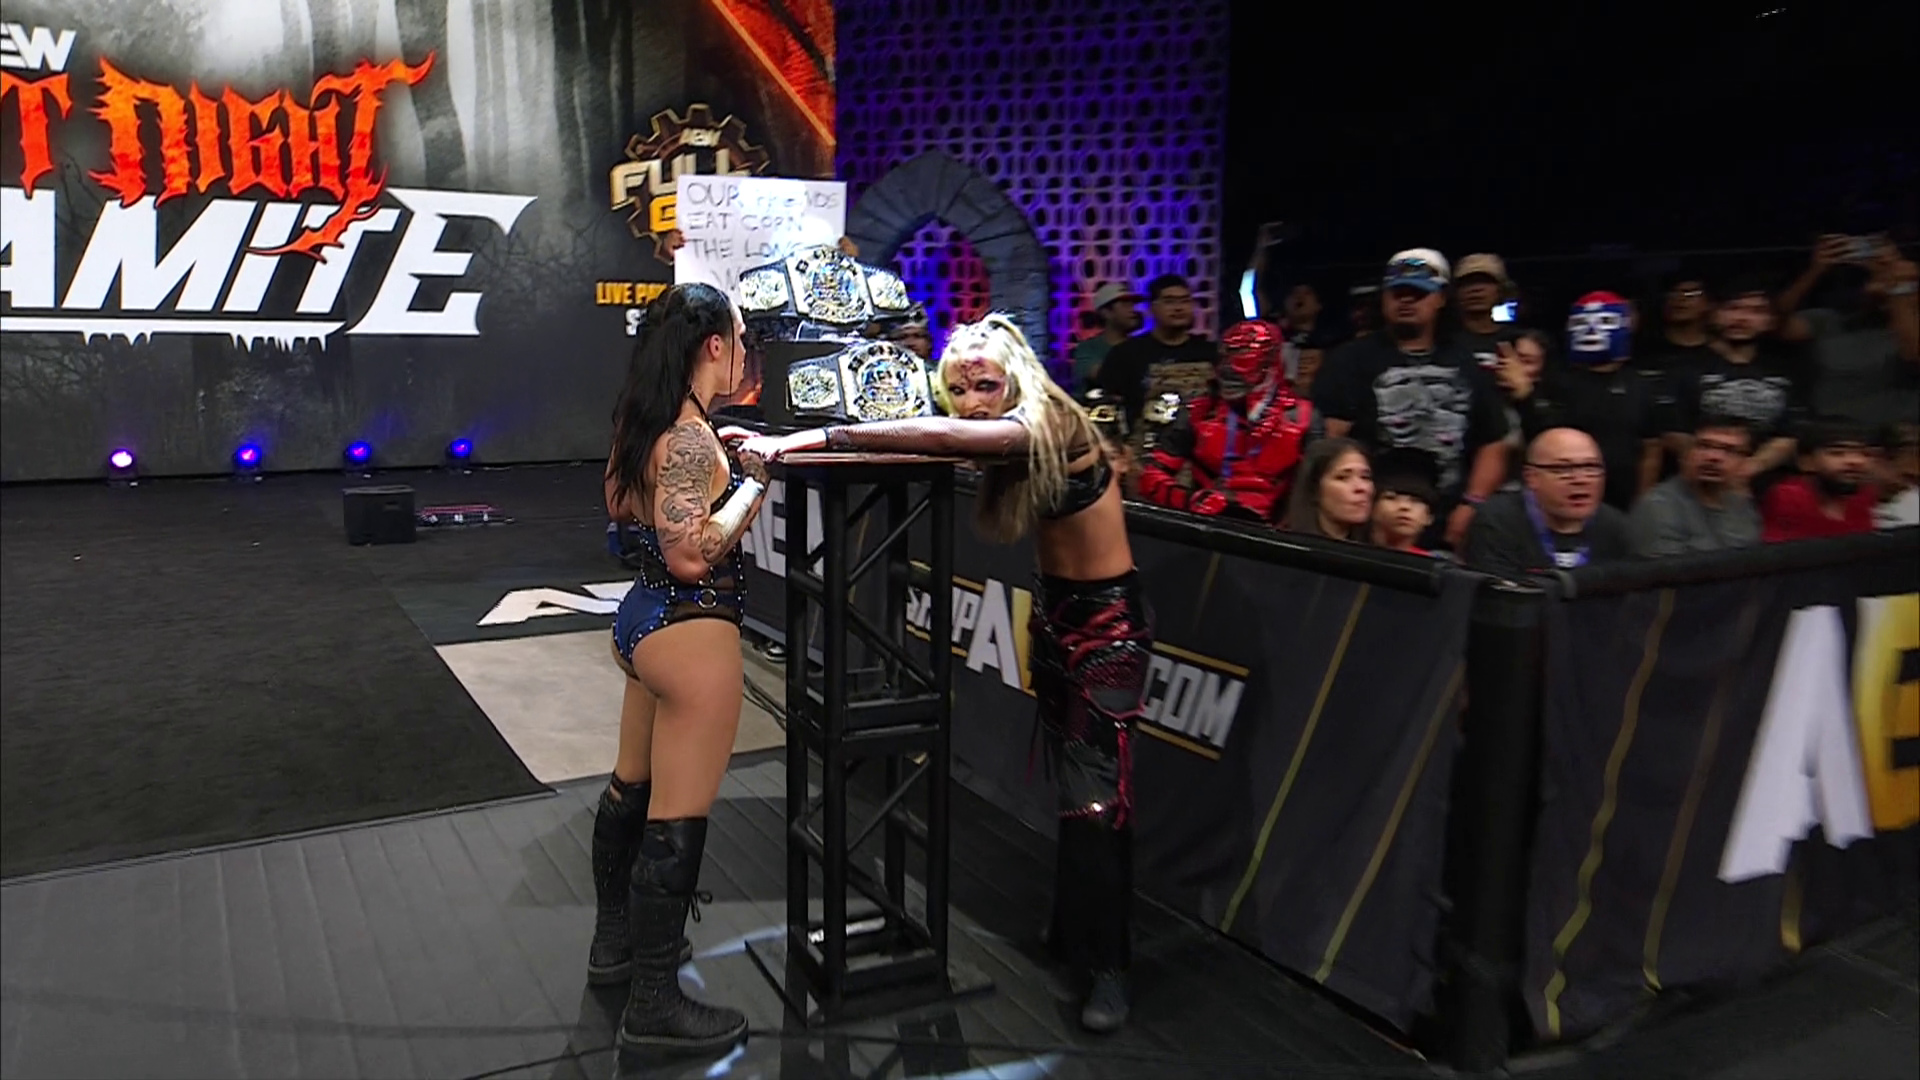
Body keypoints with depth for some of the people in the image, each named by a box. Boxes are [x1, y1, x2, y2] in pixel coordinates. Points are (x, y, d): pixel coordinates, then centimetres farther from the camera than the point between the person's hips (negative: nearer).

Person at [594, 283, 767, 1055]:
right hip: (691, 632, -11)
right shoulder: (691, 438, -22)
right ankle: (654, 1004, 10)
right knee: (677, 820, -2)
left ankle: (616, 940, 40)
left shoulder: (644, 424, 7)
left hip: (647, 619, 11)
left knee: (632, 789, 22)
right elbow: (692, 555, -29)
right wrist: (752, 485, -17)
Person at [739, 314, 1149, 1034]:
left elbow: (935, 436, -37)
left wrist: (806, 439, -44)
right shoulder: (1007, 445, 3)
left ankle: (1106, 966, 3)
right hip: (1054, 610, 8)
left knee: (1096, 792, -8)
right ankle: (1074, 929, 26)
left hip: (1109, 619, -8)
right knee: (1070, 783, 12)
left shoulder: (1049, 425, -24)